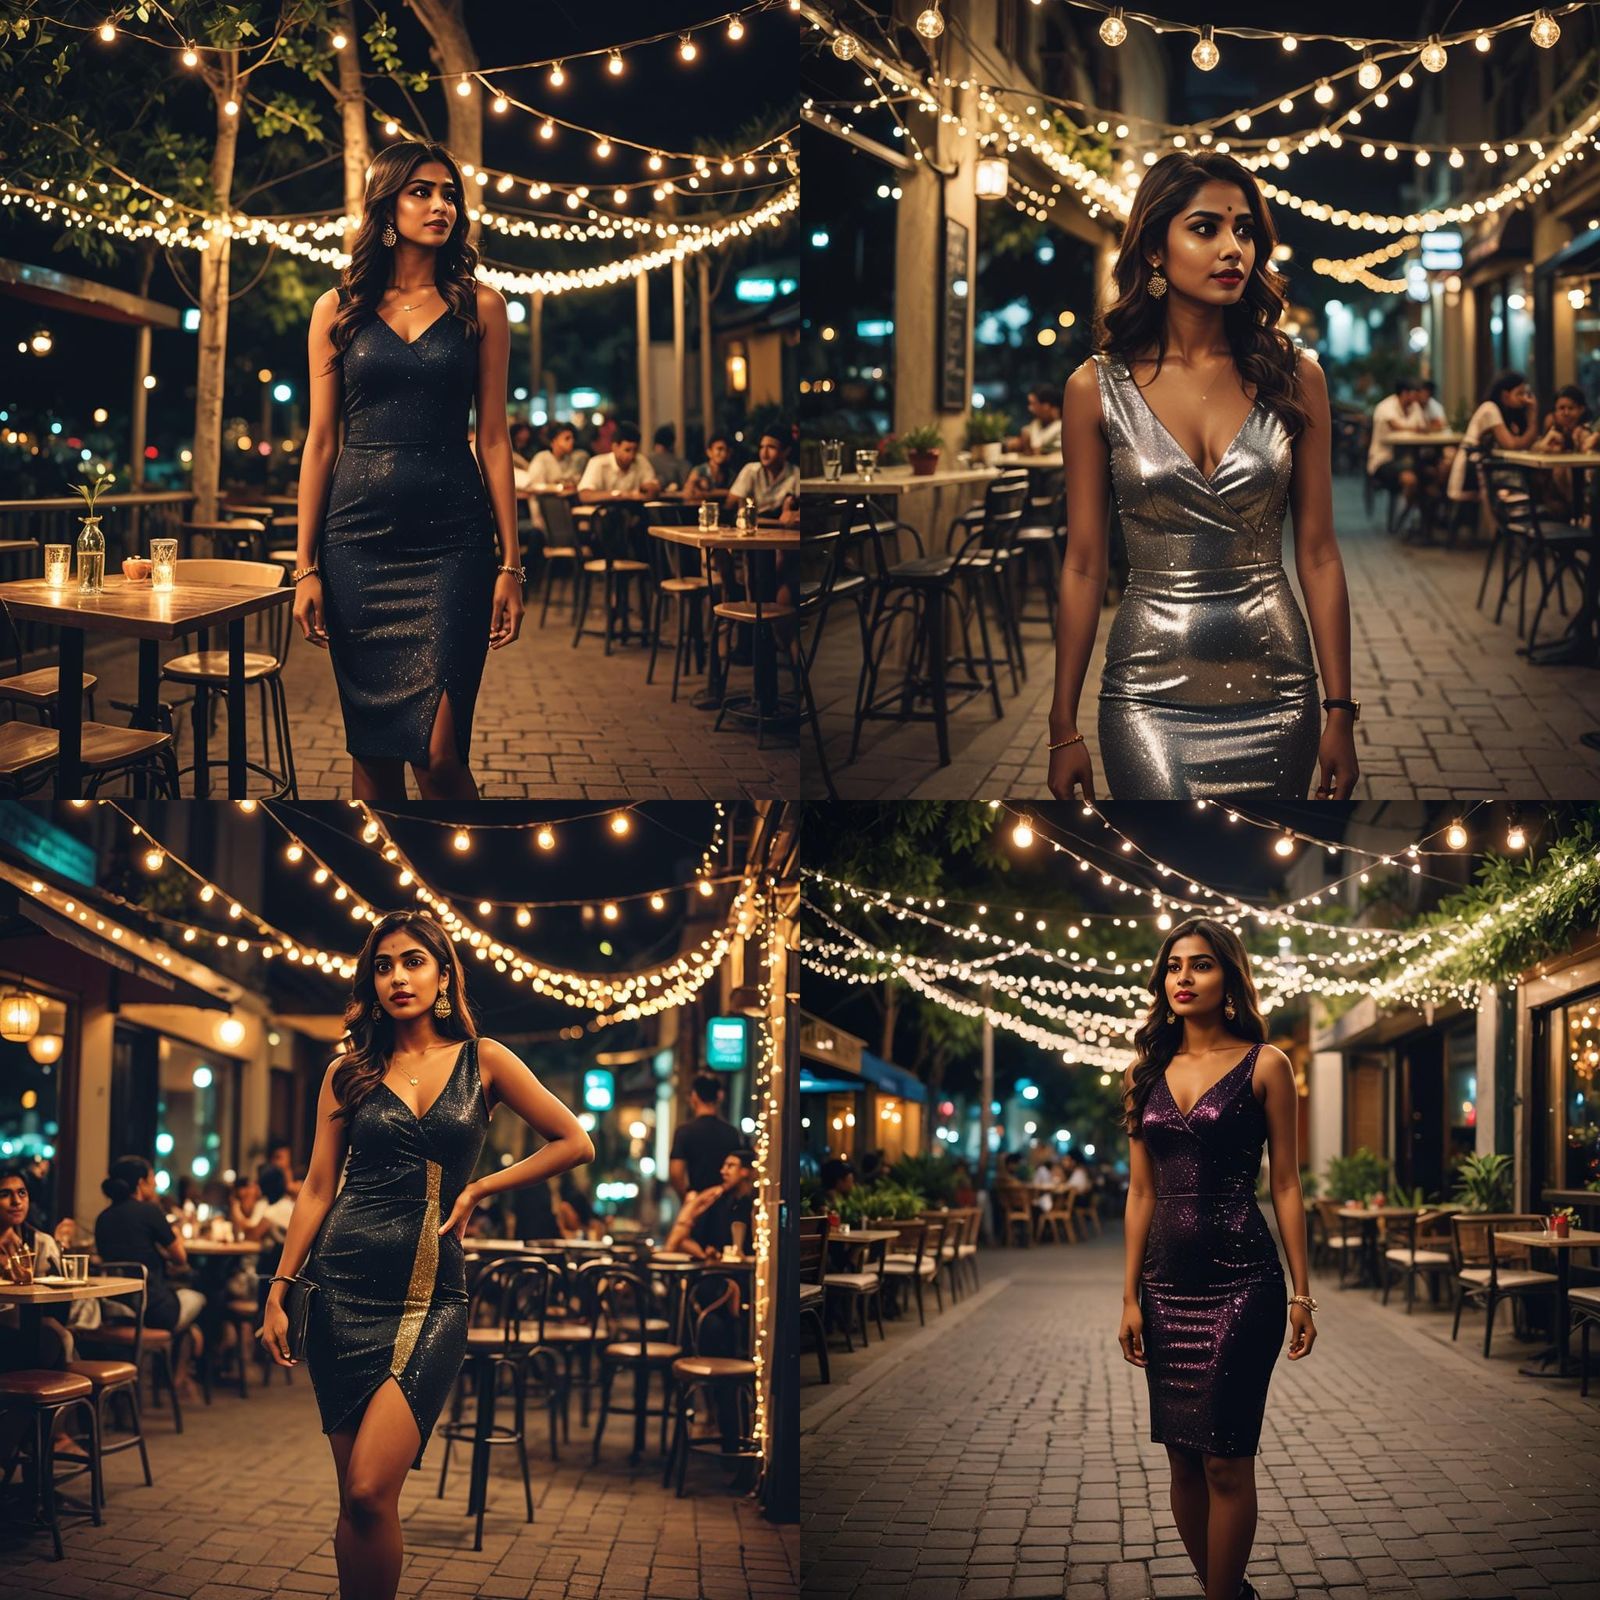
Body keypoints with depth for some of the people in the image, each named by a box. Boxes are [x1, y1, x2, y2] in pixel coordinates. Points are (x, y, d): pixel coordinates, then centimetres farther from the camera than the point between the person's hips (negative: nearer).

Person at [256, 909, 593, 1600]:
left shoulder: (482, 1060, 6)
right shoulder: (349, 1071, 9)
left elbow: (574, 1144, 8)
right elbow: (318, 1188, 8)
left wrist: (480, 1187, 2)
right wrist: (279, 1290, 2)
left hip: (430, 1294, -2)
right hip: (344, 1287, 2)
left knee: (369, 1492, -16)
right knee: (356, 1496, 2)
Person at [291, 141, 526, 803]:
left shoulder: (479, 306, 7)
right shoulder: (338, 309, 8)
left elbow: (493, 438, 5)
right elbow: (320, 441, 8)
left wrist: (510, 565, 0)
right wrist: (306, 566, 2)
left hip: (451, 541, -1)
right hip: (359, 540, 1)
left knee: (439, 755, -10)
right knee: (371, 751, 5)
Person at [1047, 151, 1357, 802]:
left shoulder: (1294, 378, 2)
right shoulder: (1098, 388, -1)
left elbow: (1318, 554, 3)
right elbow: (1083, 566, 1)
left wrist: (1340, 712, 0)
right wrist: (1064, 730, 1)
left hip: (1274, 693, 2)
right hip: (1152, 693, -2)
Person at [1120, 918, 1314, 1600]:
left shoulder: (1264, 1065, -1)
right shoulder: (1149, 1071, 10)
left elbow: (1285, 1184, -1)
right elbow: (1142, 1192, 11)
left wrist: (1301, 1293, -4)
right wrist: (1130, 1297, 7)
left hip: (1240, 1283, -5)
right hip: (1168, 1284, 5)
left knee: (1225, 1461, -5)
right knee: (1182, 1456, 8)